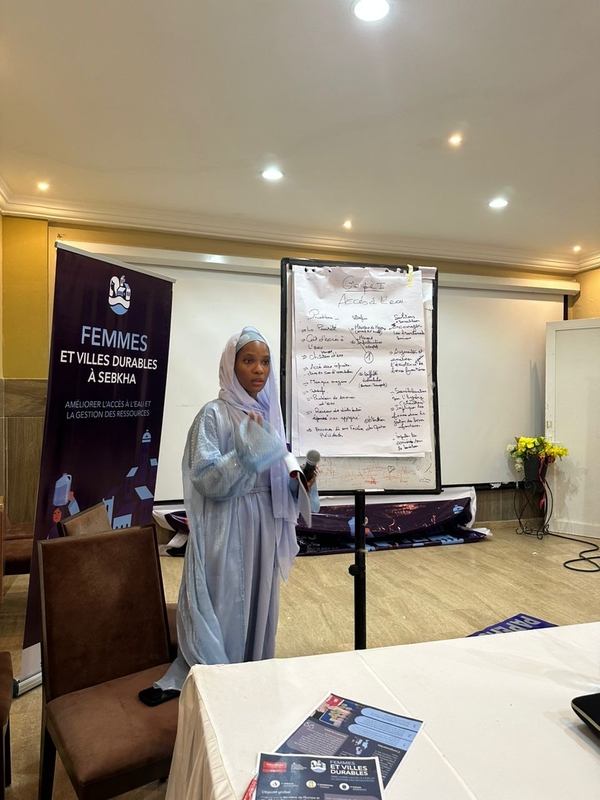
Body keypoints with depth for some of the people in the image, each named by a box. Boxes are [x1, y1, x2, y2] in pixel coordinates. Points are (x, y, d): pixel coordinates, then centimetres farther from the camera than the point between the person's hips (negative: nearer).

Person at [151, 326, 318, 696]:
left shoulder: (270, 414, 8)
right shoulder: (214, 415, -10)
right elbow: (207, 480, -18)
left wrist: (301, 481, -6)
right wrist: (247, 447, -25)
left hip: (264, 530, 6)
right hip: (227, 532, -6)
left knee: (260, 606, 16)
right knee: (225, 613, 1)